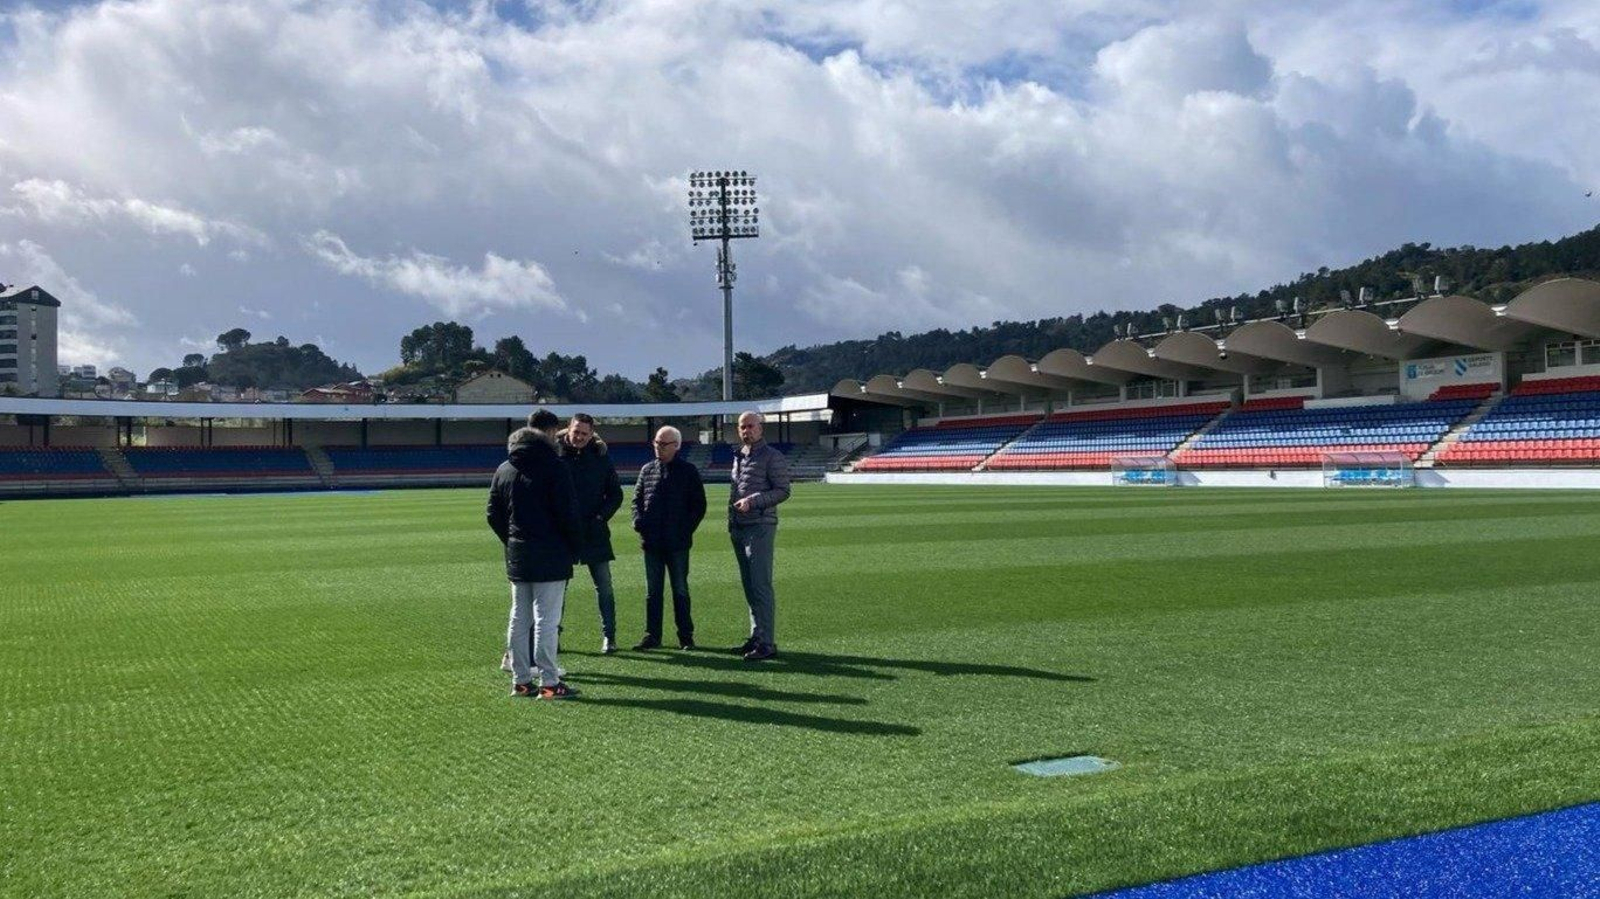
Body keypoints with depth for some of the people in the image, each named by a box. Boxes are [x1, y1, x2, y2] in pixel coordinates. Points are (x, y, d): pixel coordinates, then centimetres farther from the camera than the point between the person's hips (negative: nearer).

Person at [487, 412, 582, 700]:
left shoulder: (503, 470, 11)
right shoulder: (554, 468, -9)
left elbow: (493, 514, 11)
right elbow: (568, 514, -14)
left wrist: (511, 541, 16)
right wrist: (574, 546, -2)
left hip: (517, 557, 6)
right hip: (550, 557, -6)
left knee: (519, 618, 12)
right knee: (546, 620, -5)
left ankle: (521, 680, 16)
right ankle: (549, 683, -4)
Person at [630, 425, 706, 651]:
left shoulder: (688, 471, 0)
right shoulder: (647, 469, 10)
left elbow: (699, 504, 0)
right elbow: (637, 498, 15)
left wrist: (687, 529, -9)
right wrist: (638, 519, -3)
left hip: (677, 542, -3)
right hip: (652, 542, 4)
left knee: (680, 590, 4)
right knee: (652, 591, 8)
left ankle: (686, 636, 12)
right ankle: (652, 635, 14)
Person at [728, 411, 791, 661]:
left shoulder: (772, 457, -6)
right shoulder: (738, 457, 17)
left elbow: (782, 491, -11)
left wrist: (753, 501, -20)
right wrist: (732, 521, 17)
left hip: (760, 527, -8)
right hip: (739, 528, 8)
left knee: (761, 585, -10)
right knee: (748, 585, 11)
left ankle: (767, 643, -9)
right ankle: (756, 637, 19)